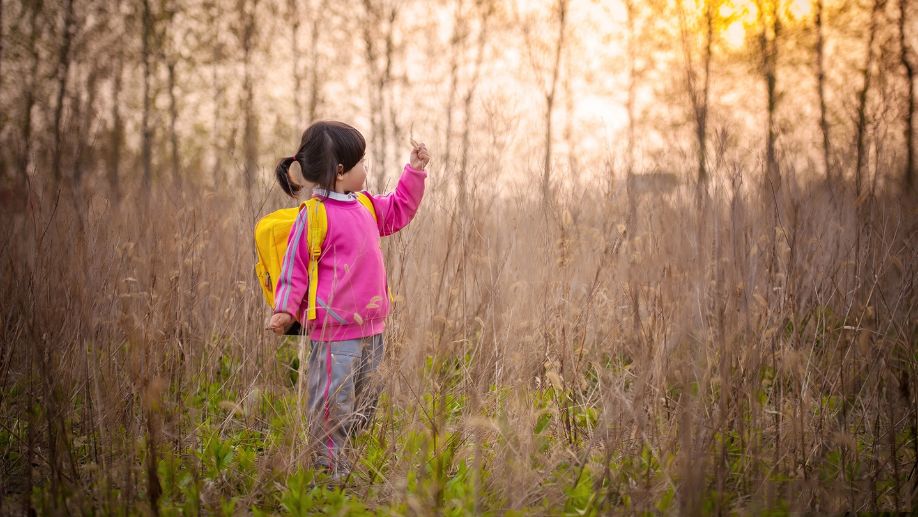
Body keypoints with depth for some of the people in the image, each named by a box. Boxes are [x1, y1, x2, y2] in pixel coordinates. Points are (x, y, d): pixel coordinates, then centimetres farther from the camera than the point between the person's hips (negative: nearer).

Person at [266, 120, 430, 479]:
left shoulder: (365, 206, 11)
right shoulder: (314, 216, -14)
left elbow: (399, 210, 29)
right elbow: (295, 266, -10)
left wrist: (415, 170, 23)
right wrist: (285, 309, -18)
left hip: (372, 328, 9)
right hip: (335, 333, -9)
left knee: (366, 406, 17)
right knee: (333, 409, -4)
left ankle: (357, 469, 29)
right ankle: (330, 471, 6)